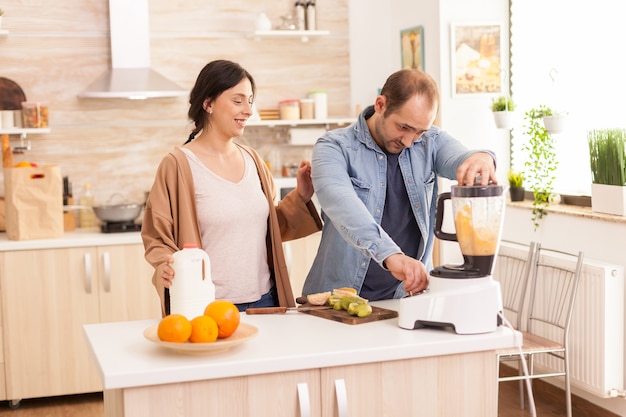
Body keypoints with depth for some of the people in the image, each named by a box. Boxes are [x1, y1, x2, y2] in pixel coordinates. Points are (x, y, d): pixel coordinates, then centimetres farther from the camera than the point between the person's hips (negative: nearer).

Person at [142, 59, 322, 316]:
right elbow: (157, 238, -7)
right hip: (209, 306, -5)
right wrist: (166, 267, -26)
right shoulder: (179, 165, -9)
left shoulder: (252, 160, 8)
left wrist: (300, 198, 2)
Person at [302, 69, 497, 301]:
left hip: (410, 294, 4)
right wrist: (391, 255, -40)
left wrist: (482, 158, -40)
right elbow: (341, 203, -26)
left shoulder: (431, 142, 4)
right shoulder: (334, 148, -8)